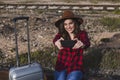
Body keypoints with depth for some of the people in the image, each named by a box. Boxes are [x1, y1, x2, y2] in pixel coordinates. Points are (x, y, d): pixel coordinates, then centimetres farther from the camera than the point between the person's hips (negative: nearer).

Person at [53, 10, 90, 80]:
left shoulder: (82, 34, -5)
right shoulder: (61, 34, -2)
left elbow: (87, 43, -26)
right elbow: (55, 39, -25)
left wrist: (82, 44, -51)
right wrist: (57, 42, -51)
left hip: (76, 67, -1)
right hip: (61, 66, 2)